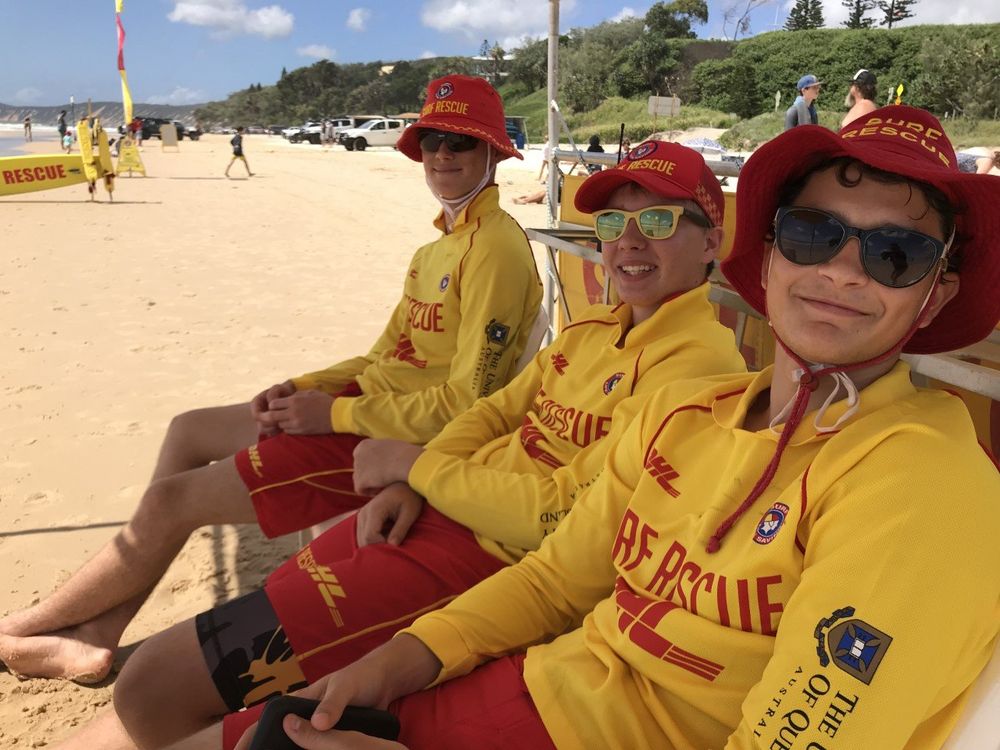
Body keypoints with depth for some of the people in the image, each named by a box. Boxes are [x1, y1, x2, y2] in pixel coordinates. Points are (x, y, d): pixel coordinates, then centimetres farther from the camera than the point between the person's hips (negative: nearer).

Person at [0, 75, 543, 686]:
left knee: (172, 499, -8)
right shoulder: (447, 241, 14)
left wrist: (335, 413, -17)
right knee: (188, 431, 14)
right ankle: (99, 634, 17)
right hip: (374, 402, 10)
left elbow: (467, 403, -23)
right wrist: (305, 387, 1)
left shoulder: (496, 247, -17)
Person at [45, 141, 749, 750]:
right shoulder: (594, 326, 14)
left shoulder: (699, 359, -13)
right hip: (425, 516, 9)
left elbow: (566, 510, -20)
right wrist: (407, 485, -2)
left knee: (155, 686, -8)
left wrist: (416, 464, -9)